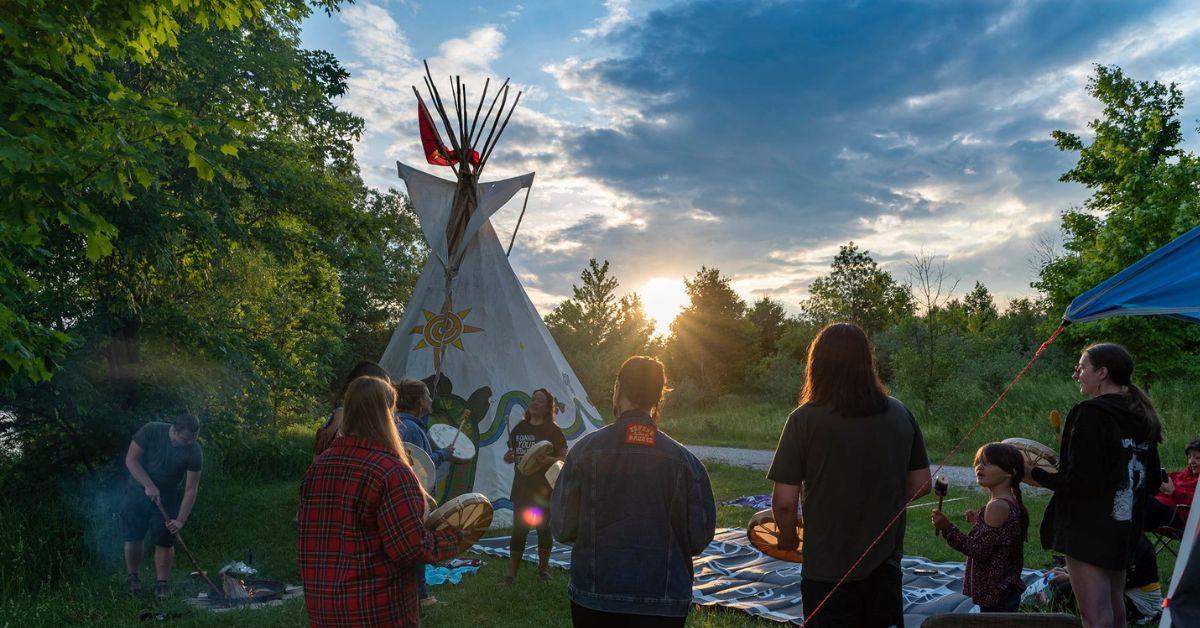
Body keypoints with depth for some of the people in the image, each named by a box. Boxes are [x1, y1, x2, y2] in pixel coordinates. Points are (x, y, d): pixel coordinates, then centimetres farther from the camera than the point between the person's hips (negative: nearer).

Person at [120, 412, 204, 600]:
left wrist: (180, 520, -22)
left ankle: (162, 584, 10)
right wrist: (149, 486, -25)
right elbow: (131, 460, -15)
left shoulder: (194, 452, -19)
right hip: (137, 492, 0)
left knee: (165, 541, -5)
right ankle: (132, 577, 28)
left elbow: (191, 490, -16)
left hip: (166, 499, 0)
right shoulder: (150, 431, -20)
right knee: (133, 537, 5)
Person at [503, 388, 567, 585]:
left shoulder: (553, 431, -4)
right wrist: (509, 457, -4)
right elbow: (512, 455, 18)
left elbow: (563, 459, -8)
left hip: (544, 489, -3)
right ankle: (512, 572, 8)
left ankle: (543, 568, 22)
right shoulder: (520, 428, 10)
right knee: (519, 529, 3)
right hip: (522, 487, 3)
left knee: (543, 528, 5)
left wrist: (544, 459, -23)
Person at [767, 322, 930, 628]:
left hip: (827, 567, -4)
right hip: (885, 563, 4)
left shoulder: (804, 420, -16)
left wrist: (788, 537, 4)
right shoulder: (901, 415, -3)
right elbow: (921, 484, 6)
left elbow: (784, 500, -15)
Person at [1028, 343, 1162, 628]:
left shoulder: (1090, 414, -18)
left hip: (1088, 530, -9)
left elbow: (1080, 481, -22)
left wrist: (1036, 473, -10)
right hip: (1124, 530, 9)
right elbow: (1152, 481, 15)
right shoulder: (1141, 418, 9)